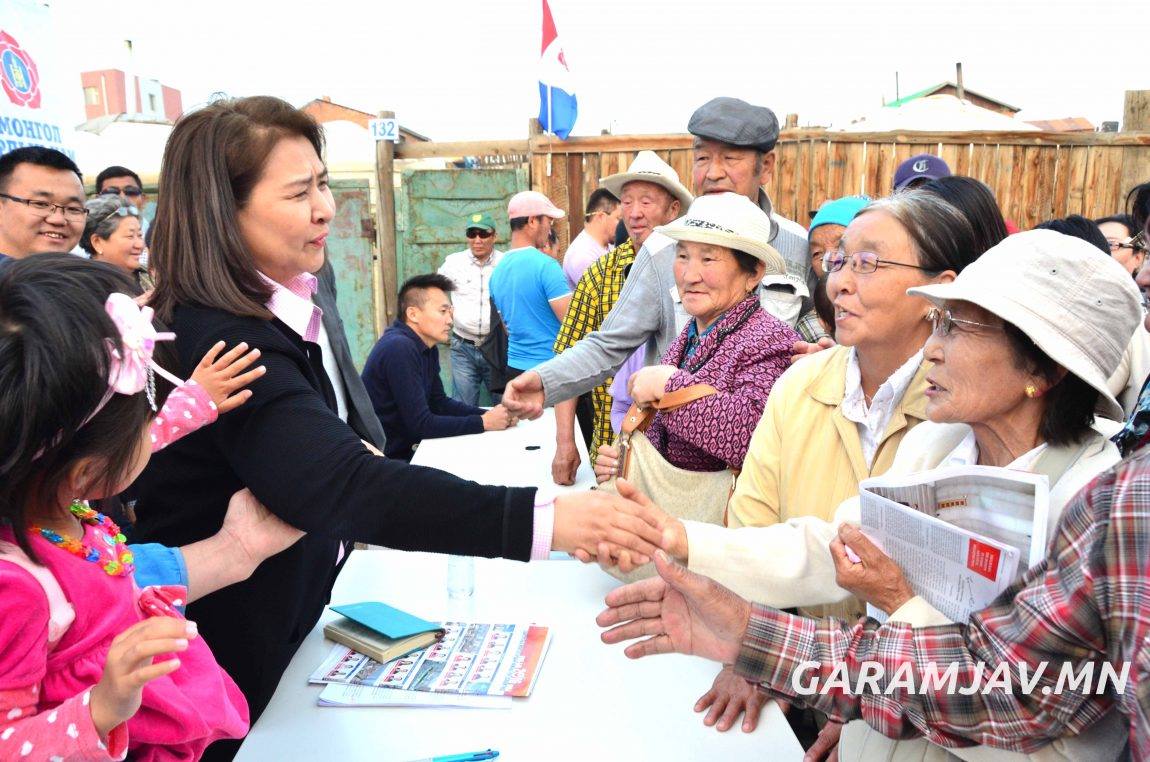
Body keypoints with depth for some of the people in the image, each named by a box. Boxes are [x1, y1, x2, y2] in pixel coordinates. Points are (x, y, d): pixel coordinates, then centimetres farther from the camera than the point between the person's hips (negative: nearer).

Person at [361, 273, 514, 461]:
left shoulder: (428, 347, 5)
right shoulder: (399, 349, -22)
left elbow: (439, 403, 10)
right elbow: (421, 424, -23)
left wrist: (488, 414, -4)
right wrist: (483, 423, -18)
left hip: (407, 449, 8)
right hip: (389, 458, -8)